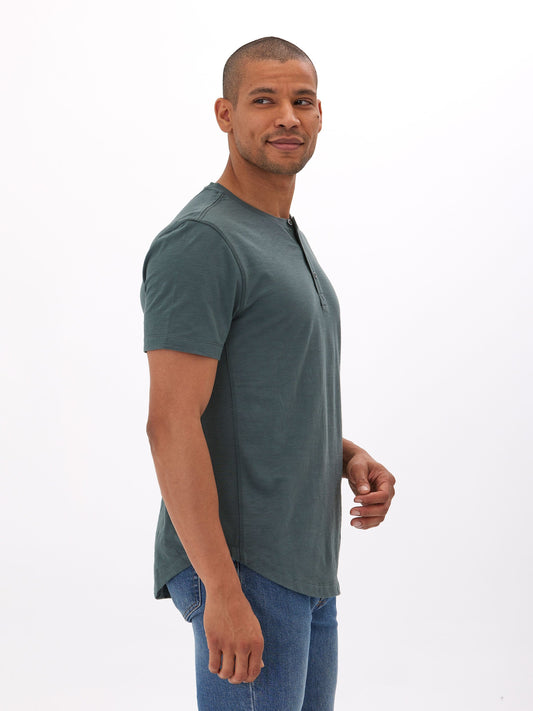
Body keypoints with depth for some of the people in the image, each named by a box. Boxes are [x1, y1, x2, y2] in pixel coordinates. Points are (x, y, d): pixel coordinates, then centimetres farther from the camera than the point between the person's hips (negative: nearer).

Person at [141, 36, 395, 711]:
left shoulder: (288, 240, 16)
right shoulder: (201, 243, -15)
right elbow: (172, 424, -21)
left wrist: (349, 454, 6)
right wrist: (223, 592, -24)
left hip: (307, 566, 9)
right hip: (241, 568, -9)